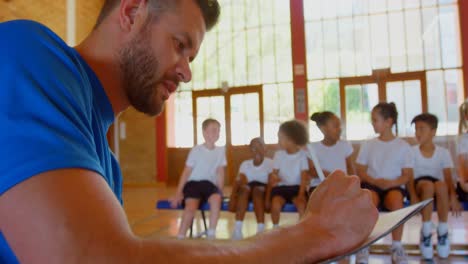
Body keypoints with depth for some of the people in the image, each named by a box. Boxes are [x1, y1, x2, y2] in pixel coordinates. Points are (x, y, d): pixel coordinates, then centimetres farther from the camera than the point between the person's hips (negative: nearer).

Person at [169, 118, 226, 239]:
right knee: (191, 206, -32)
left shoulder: (220, 150, 6)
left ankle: (211, 234, -20)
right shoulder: (196, 150, -3)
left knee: (216, 198, -33)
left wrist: (220, 191, 1)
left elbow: (220, 173, 10)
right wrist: (179, 193, -8)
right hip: (193, 183, -2)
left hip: (209, 184, 2)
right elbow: (186, 172, -2)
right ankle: (180, 238, -19)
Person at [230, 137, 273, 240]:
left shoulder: (270, 163, 3)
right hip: (247, 189, 2)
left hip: (263, 189, -2)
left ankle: (261, 229, -42)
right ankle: (238, 229, -41)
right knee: (244, 187, -33)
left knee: (257, 189, -36)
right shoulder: (245, 164, 11)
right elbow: (239, 181, -5)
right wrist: (233, 195, -24)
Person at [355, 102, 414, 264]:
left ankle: (397, 246, -20)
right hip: (372, 185, 1)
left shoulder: (403, 146, 6)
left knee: (396, 200, -36)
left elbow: (408, 175, 2)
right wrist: (375, 181, -13)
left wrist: (392, 182, -19)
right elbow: (360, 171, 6)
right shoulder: (368, 145, 10)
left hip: (394, 186, 0)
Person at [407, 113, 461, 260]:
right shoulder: (411, 152, 2)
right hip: (419, 187, -1)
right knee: (427, 184, -38)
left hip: (438, 191, 1)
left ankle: (443, 232, -18)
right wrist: (413, 197, -23)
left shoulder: (443, 153, 4)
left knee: (441, 185, -37)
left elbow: (448, 179, -6)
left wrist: (453, 196, -26)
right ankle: (426, 233, -25)